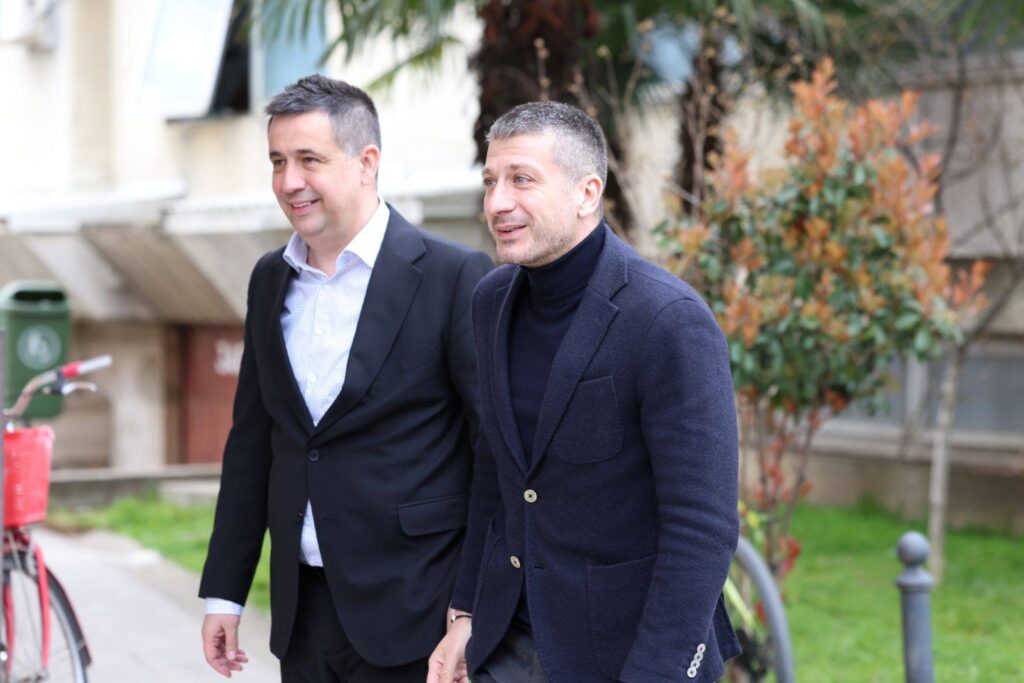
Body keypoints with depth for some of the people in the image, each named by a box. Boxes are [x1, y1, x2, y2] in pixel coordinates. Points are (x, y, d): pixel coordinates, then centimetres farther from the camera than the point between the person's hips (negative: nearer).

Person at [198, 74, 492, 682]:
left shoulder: (454, 277, -10)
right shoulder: (271, 279, 9)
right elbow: (252, 441, 14)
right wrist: (225, 591, 13)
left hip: (412, 612, -5)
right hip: (303, 613, 6)